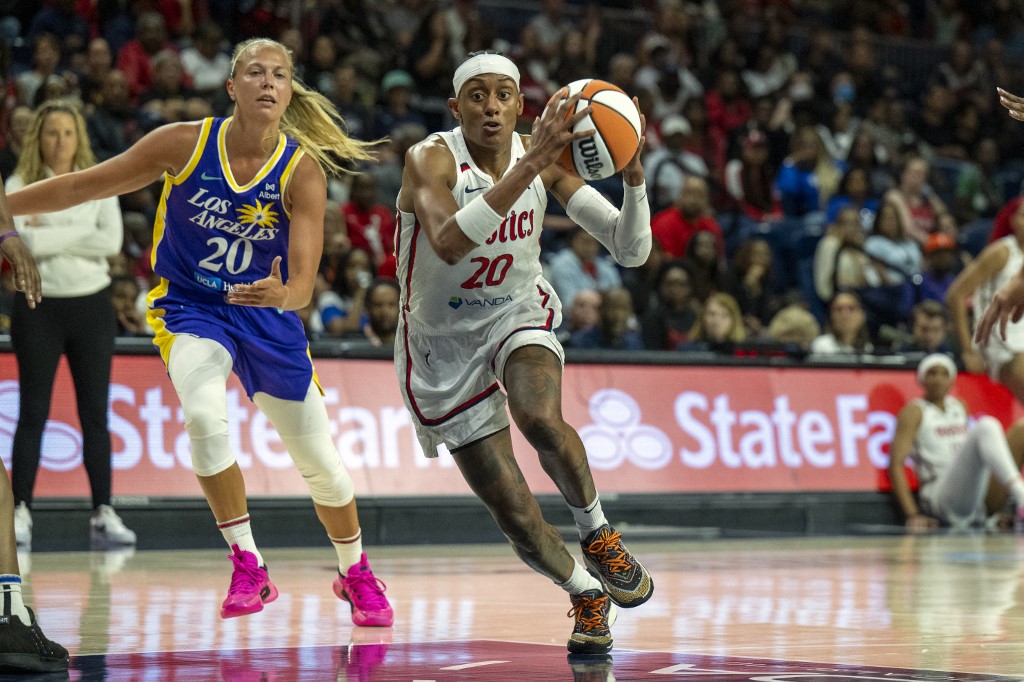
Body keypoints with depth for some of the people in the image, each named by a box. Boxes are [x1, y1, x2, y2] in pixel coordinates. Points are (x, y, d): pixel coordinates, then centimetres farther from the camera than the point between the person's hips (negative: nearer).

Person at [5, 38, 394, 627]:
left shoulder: (303, 170, -16)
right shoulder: (185, 144, -16)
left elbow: (303, 285, -22)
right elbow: (86, 185, -7)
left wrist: (279, 294, -45)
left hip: (266, 314, 1)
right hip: (190, 308, -1)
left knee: (320, 462, 6)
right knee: (205, 414, -31)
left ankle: (356, 573, 33)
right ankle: (249, 569, -19)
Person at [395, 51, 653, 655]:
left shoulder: (545, 158, -10)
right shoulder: (432, 159, -22)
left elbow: (632, 252, -12)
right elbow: (449, 242, -45)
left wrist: (632, 172, -29)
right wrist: (529, 166, -50)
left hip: (517, 316, 1)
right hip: (444, 344, -1)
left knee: (541, 419, -34)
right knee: (514, 515, -2)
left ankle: (597, 532, -8)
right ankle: (588, 596, 26)